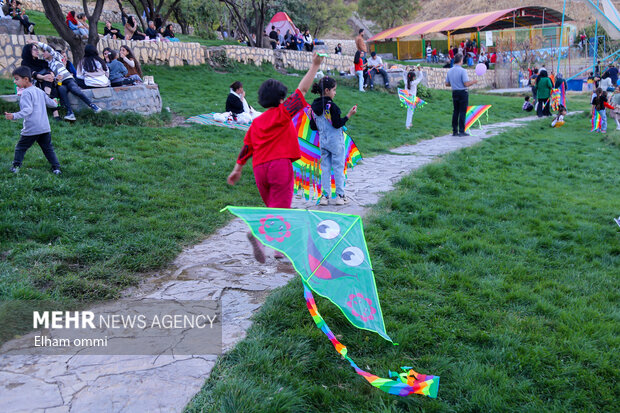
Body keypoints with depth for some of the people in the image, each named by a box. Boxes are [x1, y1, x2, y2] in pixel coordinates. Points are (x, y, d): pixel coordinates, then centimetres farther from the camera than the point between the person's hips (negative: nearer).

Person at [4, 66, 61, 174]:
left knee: (20, 148, 9)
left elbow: (28, 110, -22)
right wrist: (54, 103, 45)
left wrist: (14, 116, -29)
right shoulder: (40, 91, 12)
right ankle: (56, 167, 6)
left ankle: (16, 166, 13)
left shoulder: (26, 93, -11)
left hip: (31, 129, -6)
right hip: (45, 128, 6)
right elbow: (52, 104, 22)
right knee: (48, 148, 11)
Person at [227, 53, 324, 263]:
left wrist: (237, 170, 22)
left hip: (260, 168, 7)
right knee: (279, 208, -8)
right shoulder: (282, 113, 1)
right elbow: (301, 90, 0)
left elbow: (246, 148, 17)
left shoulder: (256, 122, 17)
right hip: (280, 164, -6)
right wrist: (314, 66, 4)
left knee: (274, 206, 17)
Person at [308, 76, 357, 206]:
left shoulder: (314, 106, 2)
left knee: (325, 167, 11)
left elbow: (313, 127, 6)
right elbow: (337, 124, -19)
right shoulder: (331, 106, -17)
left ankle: (325, 195, 10)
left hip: (323, 141, 6)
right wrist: (349, 115, -14)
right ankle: (340, 195, 8)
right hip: (335, 141, -6)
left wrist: (311, 116, 23)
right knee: (338, 167, 4)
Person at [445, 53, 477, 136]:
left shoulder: (449, 71, 4)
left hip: (454, 93, 6)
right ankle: (461, 131, -1)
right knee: (462, 112, -2)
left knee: (455, 111, 11)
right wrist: (473, 82, -1)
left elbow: (447, 84, 10)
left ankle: (454, 131, 12)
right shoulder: (462, 71, -16)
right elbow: (466, 84, -19)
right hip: (463, 93, -6)